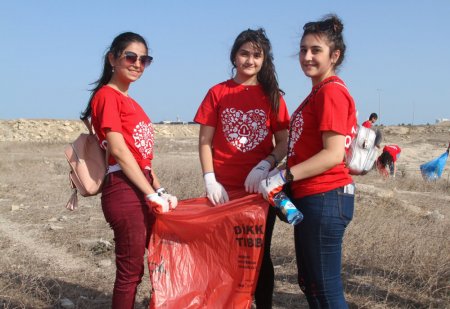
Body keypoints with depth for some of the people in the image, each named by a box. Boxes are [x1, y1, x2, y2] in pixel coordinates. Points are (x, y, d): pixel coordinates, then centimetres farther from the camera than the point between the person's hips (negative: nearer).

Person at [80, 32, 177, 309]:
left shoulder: (130, 102, 19)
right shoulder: (107, 95, -8)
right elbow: (119, 151, -15)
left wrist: (160, 191, 8)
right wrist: (153, 194, -15)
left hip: (143, 190, 9)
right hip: (124, 191, -9)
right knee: (131, 271, -2)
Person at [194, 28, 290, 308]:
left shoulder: (272, 96, 6)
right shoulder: (218, 93, 4)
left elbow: (283, 143, 3)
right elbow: (205, 141, 1)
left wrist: (265, 165, -16)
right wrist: (210, 181, -11)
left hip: (260, 189, 1)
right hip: (224, 190, 0)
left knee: (260, 254, 9)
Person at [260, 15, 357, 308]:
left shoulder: (331, 91, -14)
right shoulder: (319, 92, 16)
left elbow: (333, 154, -21)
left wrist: (283, 178, -20)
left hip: (325, 199, -10)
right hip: (310, 198, 10)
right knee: (309, 283, 18)